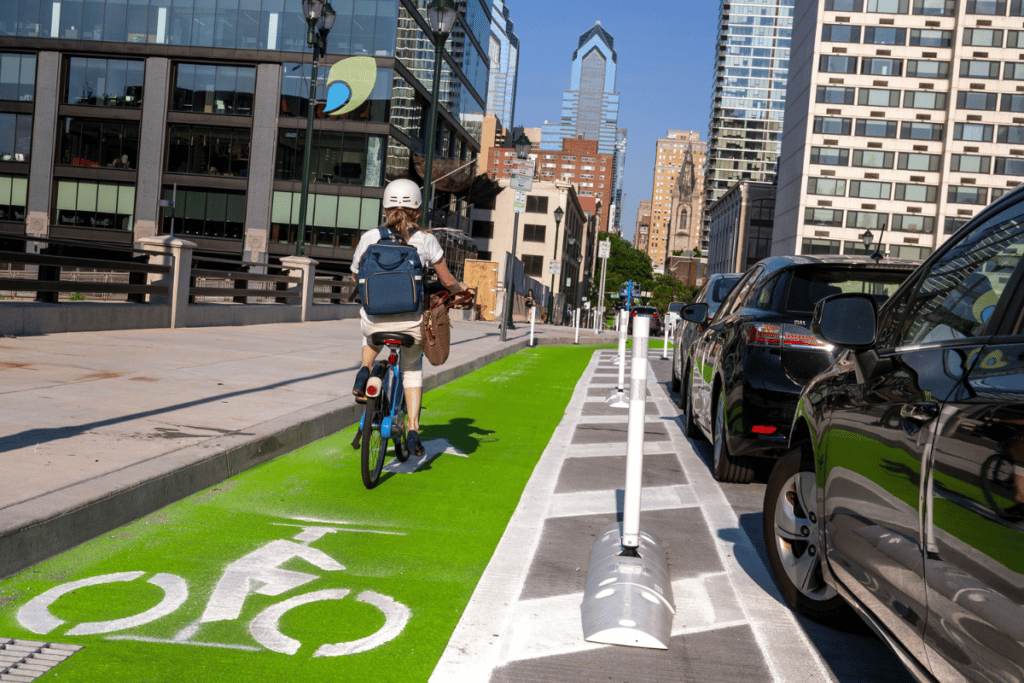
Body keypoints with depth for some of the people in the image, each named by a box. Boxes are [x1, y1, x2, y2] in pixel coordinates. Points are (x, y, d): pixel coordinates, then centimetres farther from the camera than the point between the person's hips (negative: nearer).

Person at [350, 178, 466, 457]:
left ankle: (365, 369, 14)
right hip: (412, 322, -1)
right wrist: (461, 288, 30)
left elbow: (356, 277, 13)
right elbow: (448, 282, 7)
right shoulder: (426, 240, -3)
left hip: (376, 321, 1)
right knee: (412, 368, 28)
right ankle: (413, 431, 14)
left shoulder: (370, 237, -2)